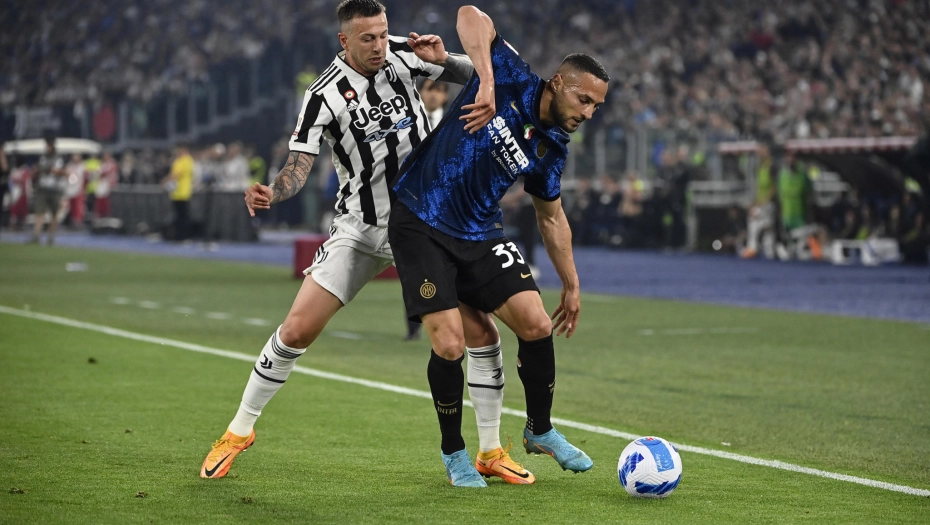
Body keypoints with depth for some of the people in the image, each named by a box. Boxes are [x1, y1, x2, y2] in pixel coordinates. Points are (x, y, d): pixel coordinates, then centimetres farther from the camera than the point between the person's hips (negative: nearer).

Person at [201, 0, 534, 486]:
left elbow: (478, 76, 3)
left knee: (481, 328, -7)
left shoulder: (401, 55, -6)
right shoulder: (325, 96, -16)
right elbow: (297, 171, -17)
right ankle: (239, 431, 10)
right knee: (297, 328, -10)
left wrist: (443, 60, -18)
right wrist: (270, 194, -39)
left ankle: (492, 452, 8)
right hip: (360, 230, -2)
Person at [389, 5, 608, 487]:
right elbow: (471, 17, -24)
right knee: (450, 344, -14)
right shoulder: (513, 82, -13)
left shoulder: (553, 148, 3)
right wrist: (486, 83, -35)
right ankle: (453, 451, 10)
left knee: (537, 325, -6)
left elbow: (551, 216, 18)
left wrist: (571, 285, 19)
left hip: (480, 235, 6)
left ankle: (540, 430, 19)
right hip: (420, 225, -6)